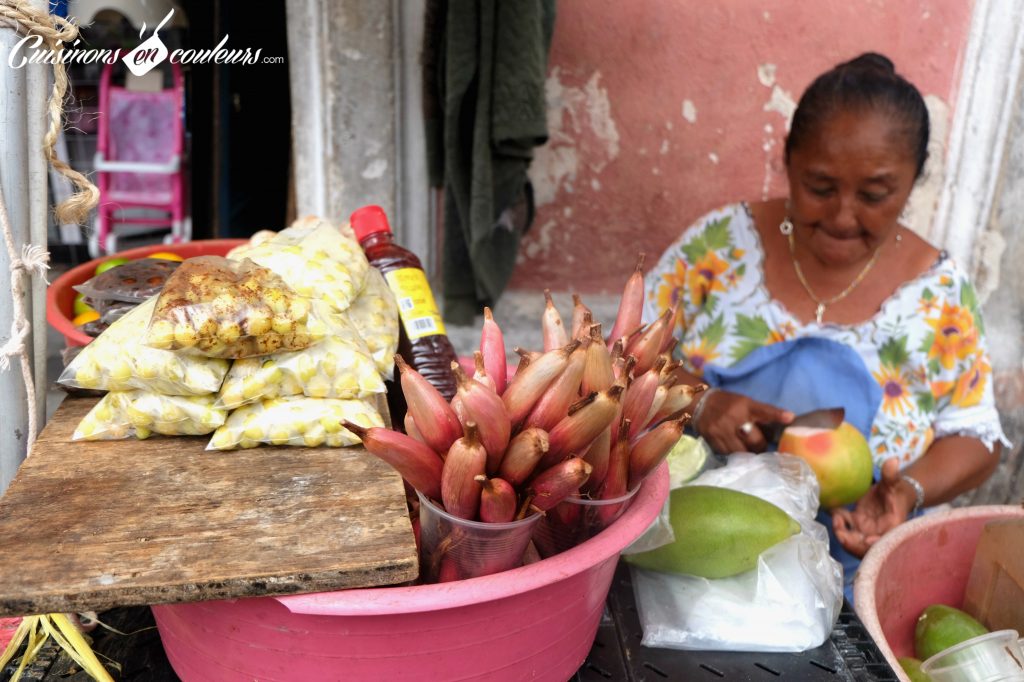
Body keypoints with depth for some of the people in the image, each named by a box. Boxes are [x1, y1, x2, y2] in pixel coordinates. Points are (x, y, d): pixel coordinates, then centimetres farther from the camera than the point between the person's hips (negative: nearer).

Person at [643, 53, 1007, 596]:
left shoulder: (940, 293, 1)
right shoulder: (722, 240, -1)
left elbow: (972, 436, 8)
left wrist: (909, 490, -13)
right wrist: (697, 402, -20)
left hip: (846, 565, 2)